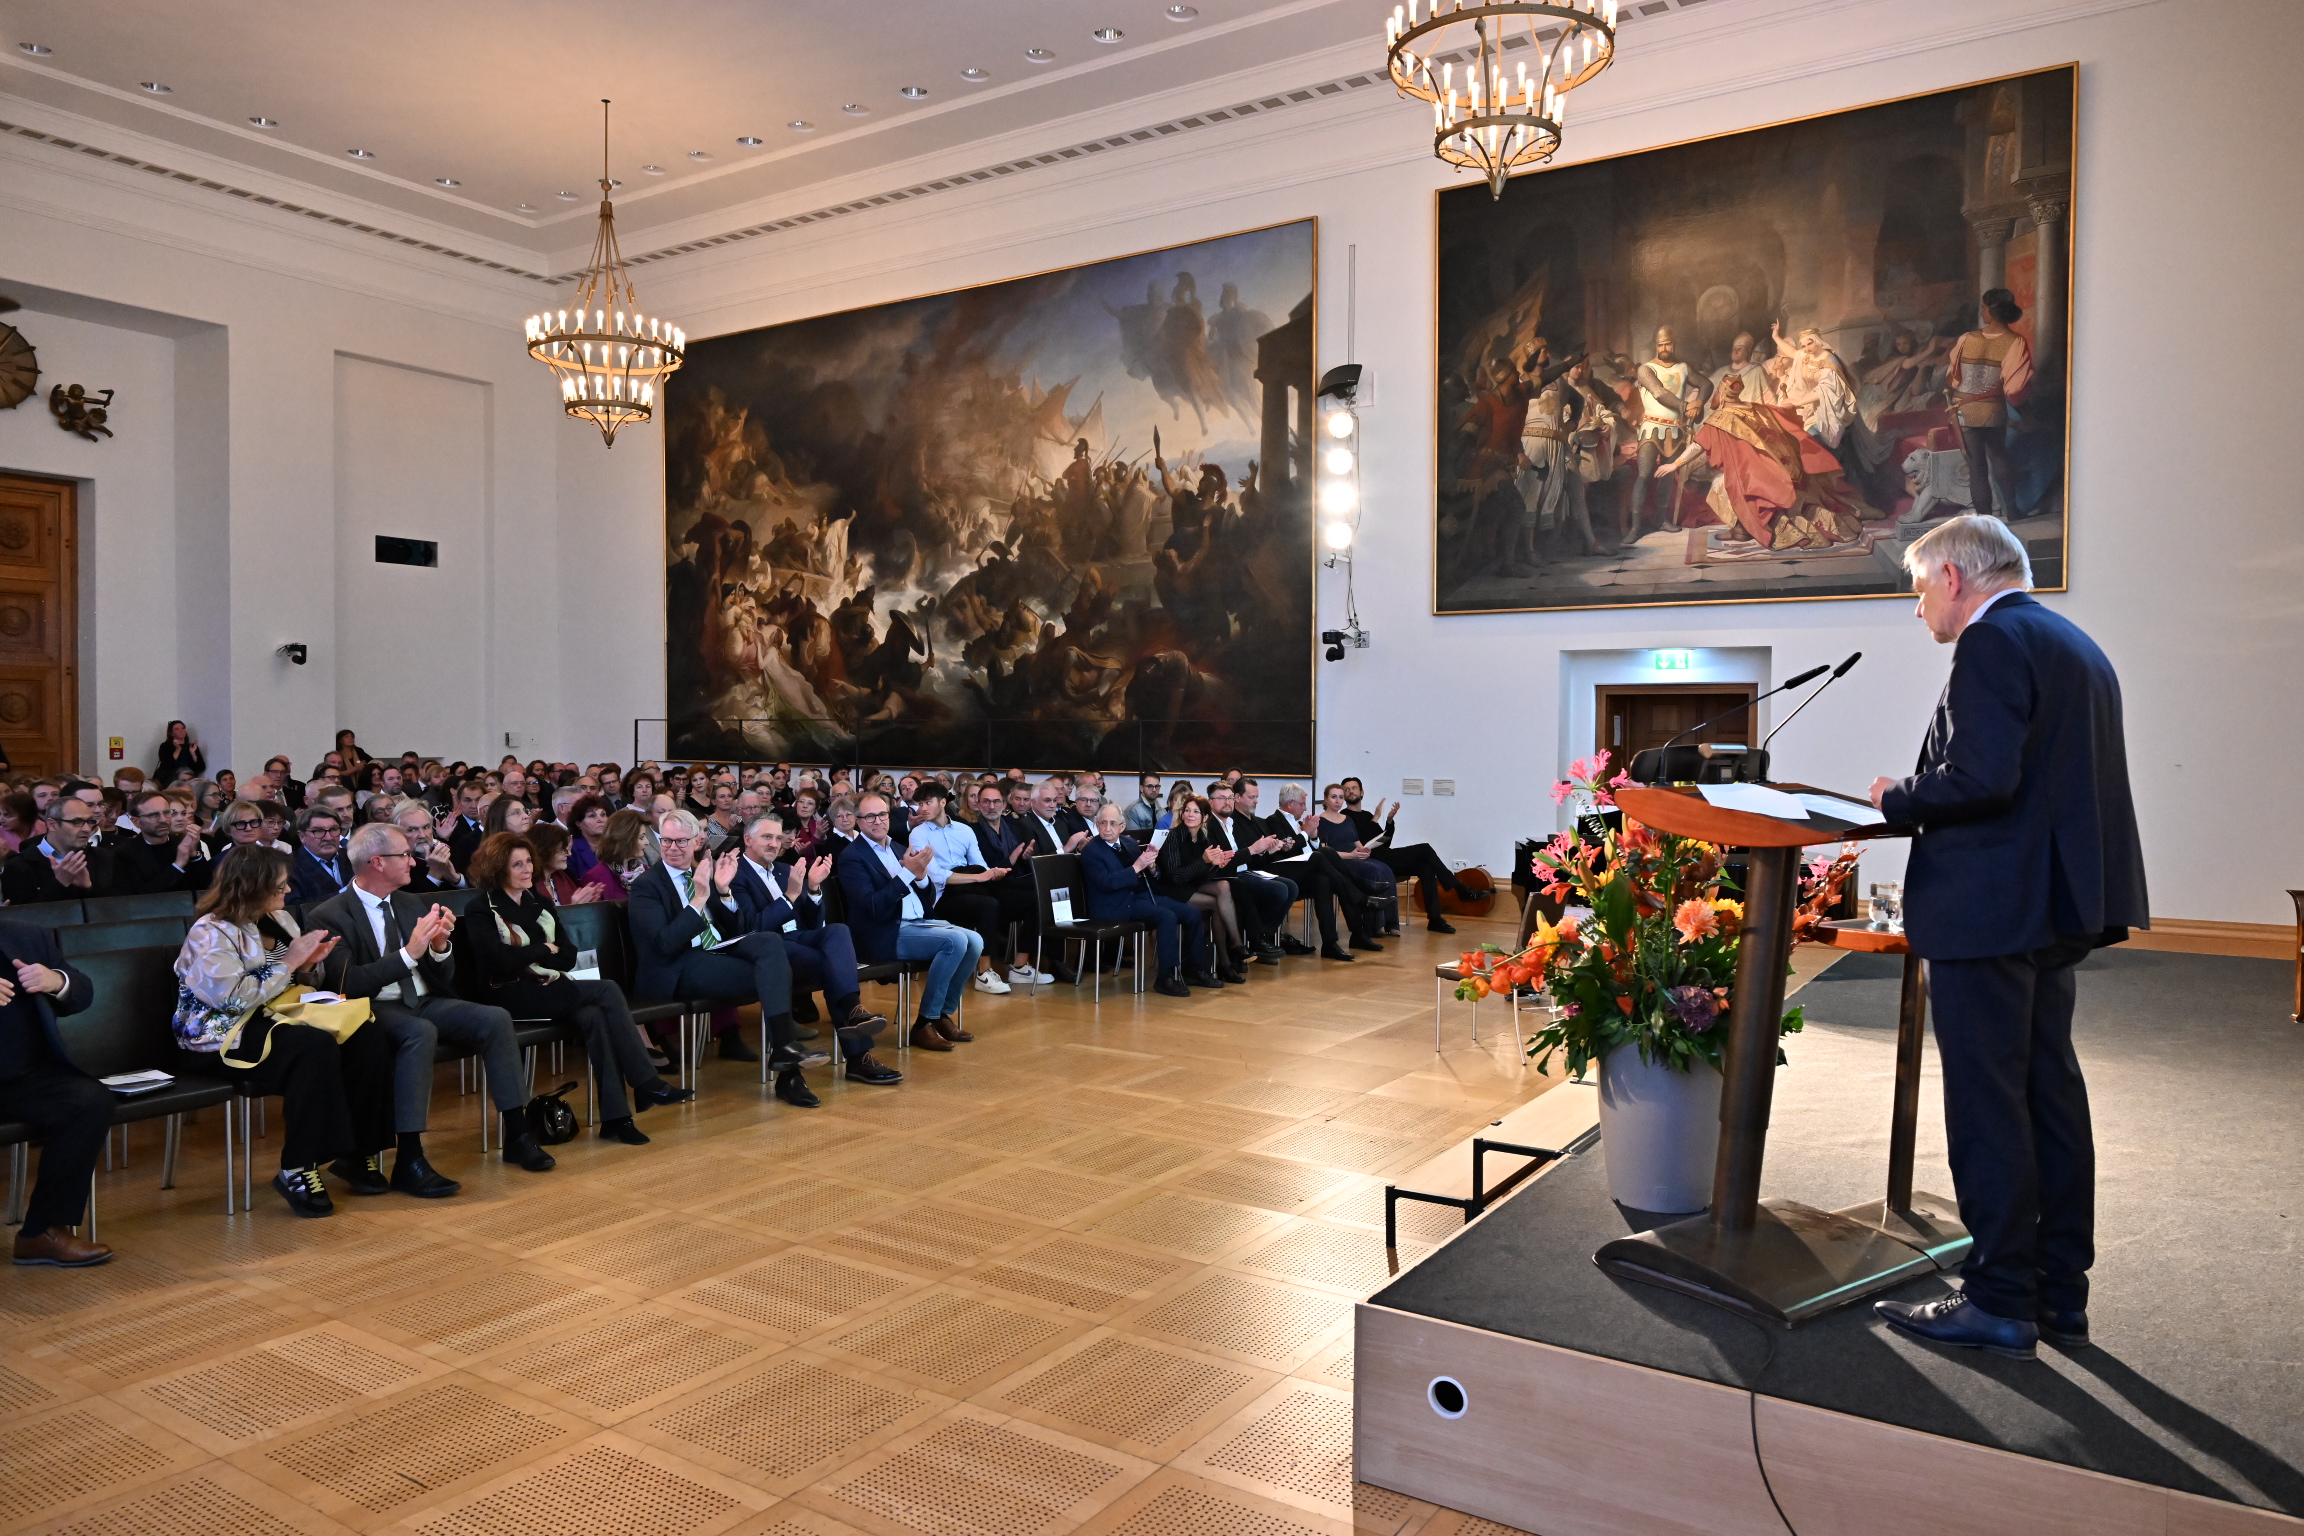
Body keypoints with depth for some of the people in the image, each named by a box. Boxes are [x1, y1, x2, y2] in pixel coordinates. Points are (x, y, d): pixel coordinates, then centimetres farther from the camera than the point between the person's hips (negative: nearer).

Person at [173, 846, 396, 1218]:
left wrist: (308, 964, -5)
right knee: (316, 1047, -36)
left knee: (368, 1038, -19)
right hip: (230, 1032, -7)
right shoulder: (211, 933, -11)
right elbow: (234, 997, -21)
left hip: (280, 1017, 7)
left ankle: (355, 1151, -9)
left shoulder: (278, 919, 11)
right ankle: (296, 1171, -26)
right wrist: (289, 963, -17)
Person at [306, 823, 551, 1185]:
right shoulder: (329, 916, -7)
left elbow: (444, 978, 14)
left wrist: (439, 945, -8)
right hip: (376, 1010, -6)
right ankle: (408, 1161, -32)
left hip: (425, 1003, 6)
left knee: (496, 1019, -18)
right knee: (421, 1032, -36)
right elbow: (346, 985, -19)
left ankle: (516, 1134, -10)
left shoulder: (412, 904, 13)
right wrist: (409, 953, -25)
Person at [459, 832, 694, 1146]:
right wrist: (544, 949, -4)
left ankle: (615, 1117, -31)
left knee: (594, 1016, -29)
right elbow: (499, 962, -17)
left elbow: (569, 957, 10)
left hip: (548, 989, 5)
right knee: (606, 991, -25)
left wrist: (526, 955, -8)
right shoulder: (481, 911, -1)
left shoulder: (539, 902, 16)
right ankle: (646, 1084, -21)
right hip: (510, 997, -5)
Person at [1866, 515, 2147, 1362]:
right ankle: (2061, 1291, 26)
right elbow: (2053, 780, 17)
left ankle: (2001, 1302, 8)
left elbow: (1980, 777, -24)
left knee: (1986, 1103, -1)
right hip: (2057, 904, 10)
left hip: (1989, 907, -10)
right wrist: (1919, 797, 16)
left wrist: (1898, 800, -8)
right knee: (2050, 1092, 15)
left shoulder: (1994, 642, -14)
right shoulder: (2077, 646, 17)